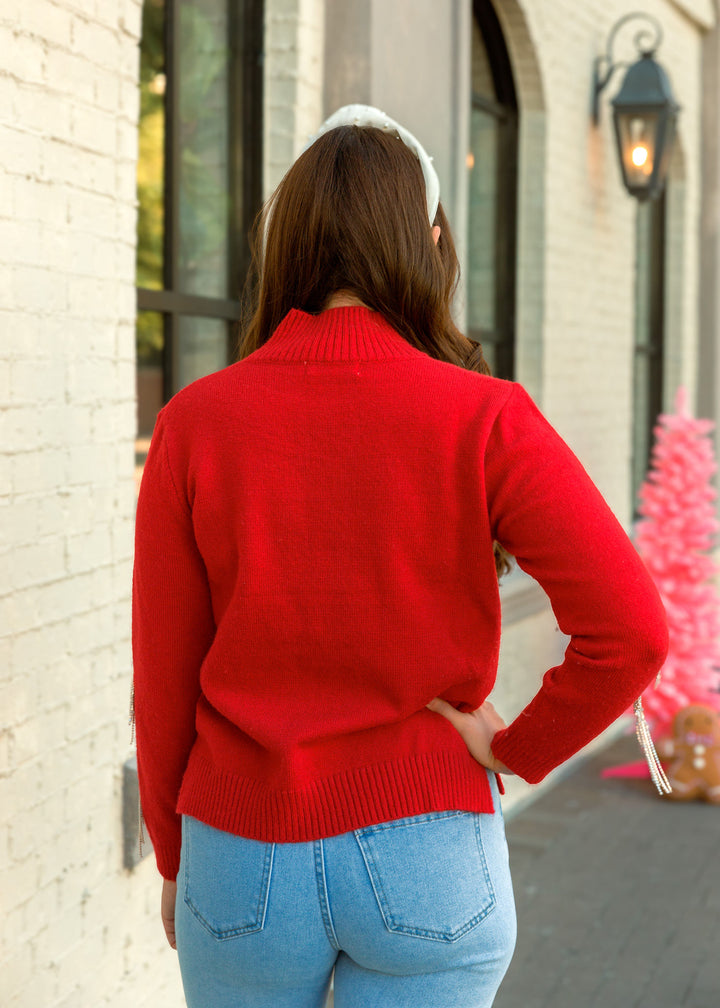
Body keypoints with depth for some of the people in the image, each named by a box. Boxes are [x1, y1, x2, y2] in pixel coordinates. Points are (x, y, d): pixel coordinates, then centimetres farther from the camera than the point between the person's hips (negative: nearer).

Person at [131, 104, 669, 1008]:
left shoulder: (195, 424, -7)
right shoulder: (482, 419, -11)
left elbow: (163, 673, -2)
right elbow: (631, 631, -18)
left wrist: (174, 857, 11)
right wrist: (520, 749, -2)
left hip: (245, 862, 2)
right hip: (428, 866, -1)